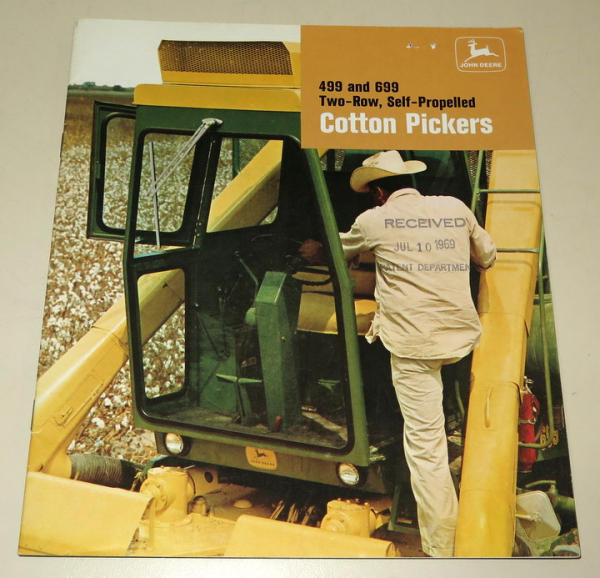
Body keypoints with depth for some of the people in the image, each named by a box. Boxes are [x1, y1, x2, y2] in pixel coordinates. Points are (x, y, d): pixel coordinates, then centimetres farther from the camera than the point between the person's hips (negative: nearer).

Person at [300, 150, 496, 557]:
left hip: (413, 344, -4)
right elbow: (487, 258, 21)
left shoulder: (374, 221, 0)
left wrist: (315, 251, 43)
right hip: (464, 336, 4)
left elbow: (340, 250, 21)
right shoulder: (455, 208, 7)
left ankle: (440, 550, 11)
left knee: (426, 446, 2)